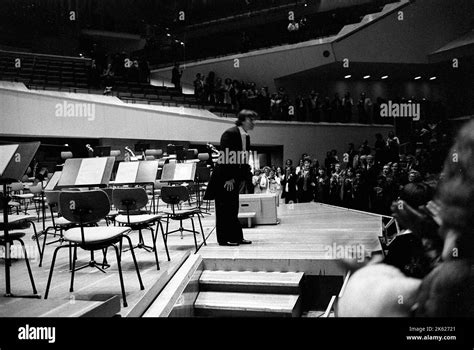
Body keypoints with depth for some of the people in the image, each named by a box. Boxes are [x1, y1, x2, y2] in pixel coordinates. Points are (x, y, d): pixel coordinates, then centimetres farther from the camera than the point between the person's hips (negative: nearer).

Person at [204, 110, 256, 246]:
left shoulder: (246, 137, 10)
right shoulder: (230, 133, -16)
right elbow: (225, 156, -20)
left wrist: (244, 178, 8)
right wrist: (228, 178, -21)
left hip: (234, 176, 8)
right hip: (224, 178, -8)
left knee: (233, 208, 12)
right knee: (224, 208, -1)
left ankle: (236, 237, 18)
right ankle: (224, 239, 7)